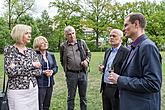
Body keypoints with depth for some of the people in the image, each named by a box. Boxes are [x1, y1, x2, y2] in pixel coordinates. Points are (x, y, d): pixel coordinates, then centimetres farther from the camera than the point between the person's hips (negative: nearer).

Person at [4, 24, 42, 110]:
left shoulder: (31, 51, 6)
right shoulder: (9, 49, -5)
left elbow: (38, 71, 0)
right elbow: (9, 71, -17)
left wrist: (18, 69, -14)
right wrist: (31, 64, -14)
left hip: (33, 89, 4)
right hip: (17, 91, -4)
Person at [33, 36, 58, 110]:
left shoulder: (51, 55, 13)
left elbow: (55, 67, 15)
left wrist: (52, 71, -6)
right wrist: (43, 72, -19)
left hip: (50, 84, 6)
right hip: (39, 84, -6)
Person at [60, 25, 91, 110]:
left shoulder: (82, 43, 2)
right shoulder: (63, 46, 0)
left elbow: (88, 53, 14)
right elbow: (62, 60, 13)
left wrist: (87, 60, -4)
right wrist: (66, 68, 5)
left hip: (82, 73, 1)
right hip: (71, 74, -1)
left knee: (83, 96, 13)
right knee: (71, 97, 10)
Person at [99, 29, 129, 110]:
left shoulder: (125, 52, -11)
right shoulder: (108, 51, 14)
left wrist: (115, 72, -30)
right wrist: (102, 68, 2)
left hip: (116, 89, -7)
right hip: (105, 87, 7)